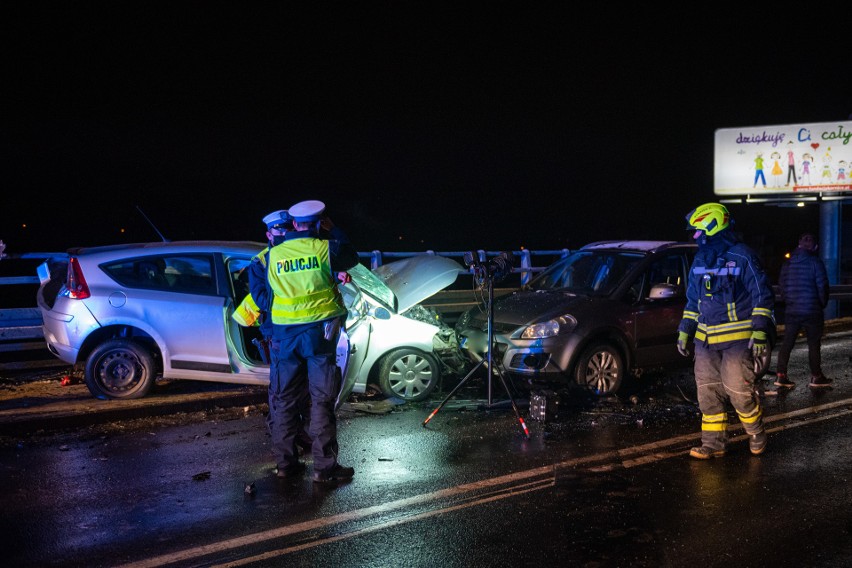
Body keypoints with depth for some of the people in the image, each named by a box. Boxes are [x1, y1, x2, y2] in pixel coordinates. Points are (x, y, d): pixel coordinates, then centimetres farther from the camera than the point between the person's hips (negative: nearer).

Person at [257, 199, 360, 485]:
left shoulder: (274, 254, 2)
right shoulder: (324, 248, -7)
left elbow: (268, 288, 12)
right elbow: (352, 257, 11)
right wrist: (333, 230, 20)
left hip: (284, 332, 3)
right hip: (319, 329, -3)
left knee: (284, 397, 13)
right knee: (322, 398, 1)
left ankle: (285, 461, 20)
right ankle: (324, 466, 1)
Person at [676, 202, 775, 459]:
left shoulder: (741, 257, -10)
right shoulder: (700, 260, 12)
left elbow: (763, 295, -9)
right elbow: (693, 300, 19)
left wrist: (759, 331, -15)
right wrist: (684, 332, 15)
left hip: (737, 338, -7)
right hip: (706, 340, 7)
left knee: (738, 390, -5)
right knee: (708, 392, 5)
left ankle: (757, 434, 20)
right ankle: (714, 443, 14)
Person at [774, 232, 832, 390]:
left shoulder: (787, 264, 6)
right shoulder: (815, 262, -10)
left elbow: (781, 285, 10)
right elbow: (822, 286, -10)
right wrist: (823, 304, 6)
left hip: (791, 311, 4)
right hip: (812, 311, -4)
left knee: (787, 343, 6)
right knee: (814, 344, 5)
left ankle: (780, 376, 3)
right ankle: (816, 377, 12)